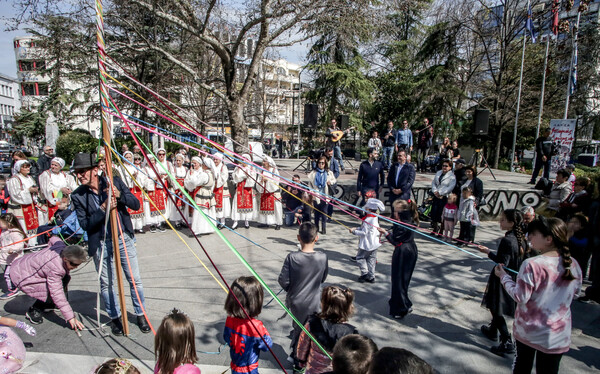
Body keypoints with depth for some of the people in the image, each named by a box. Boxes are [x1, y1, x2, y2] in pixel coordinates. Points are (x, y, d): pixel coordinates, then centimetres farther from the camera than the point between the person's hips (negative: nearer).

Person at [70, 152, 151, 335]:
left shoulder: (115, 182, -6)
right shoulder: (78, 195, -6)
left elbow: (136, 204, -7)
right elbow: (84, 223, -11)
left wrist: (119, 195, -24)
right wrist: (103, 209, -24)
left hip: (124, 239, 0)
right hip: (101, 244, 0)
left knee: (135, 280, 8)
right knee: (106, 284, 12)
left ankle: (140, 315, 26)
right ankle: (115, 317, 33)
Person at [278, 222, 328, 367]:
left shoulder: (292, 257, -22)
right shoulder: (322, 257, -17)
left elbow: (283, 280, -16)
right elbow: (323, 279, -2)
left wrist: (290, 289, 4)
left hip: (296, 301, 0)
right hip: (314, 302, 0)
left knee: (298, 328, 21)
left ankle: (296, 357, 40)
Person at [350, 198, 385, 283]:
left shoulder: (368, 220, -24)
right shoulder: (375, 218, 5)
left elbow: (364, 232, -21)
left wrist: (354, 231, -10)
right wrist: (357, 229, 7)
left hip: (366, 245, -8)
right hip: (374, 244, 8)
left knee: (360, 257, 8)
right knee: (371, 260, 14)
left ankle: (364, 274, 6)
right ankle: (371, 277, 21)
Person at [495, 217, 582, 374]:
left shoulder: (532, 265, -25)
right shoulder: (573, 265, -7)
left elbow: (520, 297, -19)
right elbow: (575, 292, 10)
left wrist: (504, 276, -8)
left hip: (527, 330, -3)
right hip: (558, 335, 3)